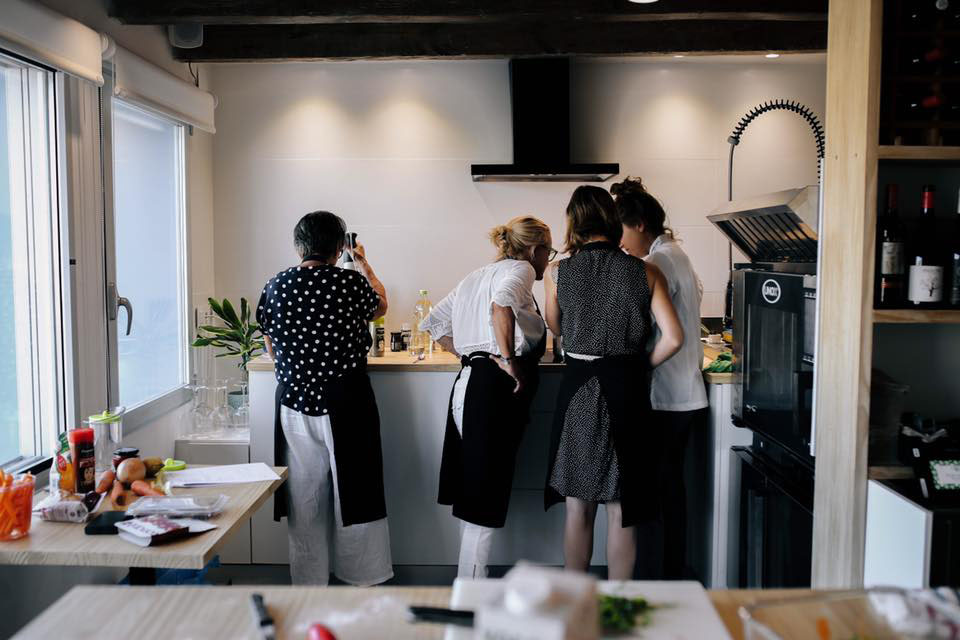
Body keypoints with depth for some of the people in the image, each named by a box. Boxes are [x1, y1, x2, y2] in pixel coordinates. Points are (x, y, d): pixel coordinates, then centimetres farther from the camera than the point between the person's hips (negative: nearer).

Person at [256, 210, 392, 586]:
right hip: (346, 403, -2)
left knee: (304, 499, 11)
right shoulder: (351, 282, -8)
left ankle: (309, 584, 22)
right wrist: (364, 265, 30)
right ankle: (365, 580, 20)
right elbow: (381, 306, 15)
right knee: (354, 494, 9)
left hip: (294, 403, 3)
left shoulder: (275, 286, 0)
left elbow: (271, 349, 11)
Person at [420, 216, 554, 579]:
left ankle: (467, 583, 21)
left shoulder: (476, 276, 23)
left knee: (473, 493, 13)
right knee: (486, 498, -3)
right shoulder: (521, 269, -2)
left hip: (468, 382, 9)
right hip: (496, 388, -9)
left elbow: (434, 324, 23)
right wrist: (509, 361, -22)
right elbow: (502, 303, -26)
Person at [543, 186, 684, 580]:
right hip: (626, 391, 0)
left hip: (578, 389, 0)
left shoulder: (558, 273, -3)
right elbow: (673, 338, -9)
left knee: (578, 508, 13)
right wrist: (640, 366, 7)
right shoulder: (645, 273, -3)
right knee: (621, 511, 10)